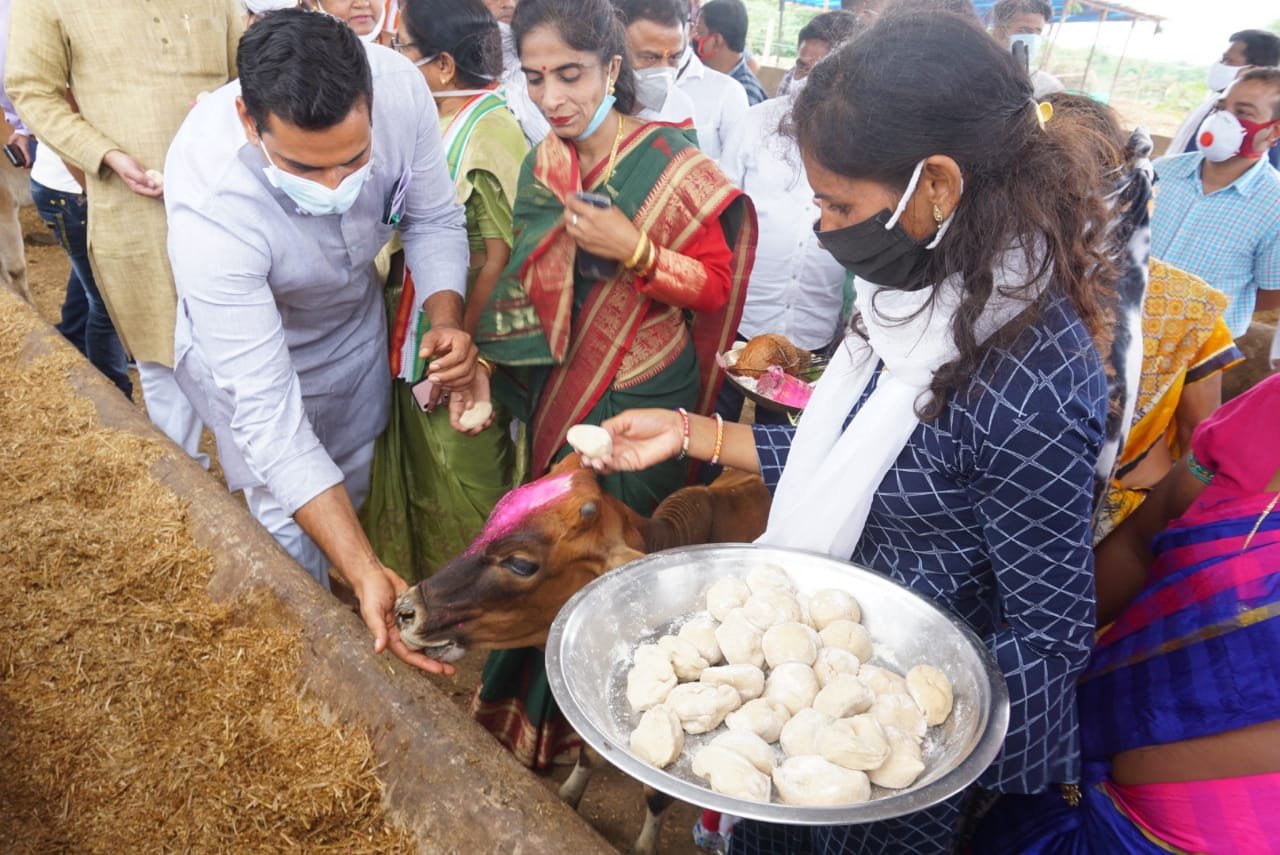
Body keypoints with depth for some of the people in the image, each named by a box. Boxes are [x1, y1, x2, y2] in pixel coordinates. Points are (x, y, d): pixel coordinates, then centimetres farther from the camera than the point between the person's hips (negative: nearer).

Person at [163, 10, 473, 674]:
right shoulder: (210, 203, -40)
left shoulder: (400, 86, -31)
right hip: (250, 350, -4)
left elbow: (433, 219, -12)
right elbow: (266, 412, -39)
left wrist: (446, 321, -31)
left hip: (356, 317, 4)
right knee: (295, 534, 4)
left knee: (357, 493, 22)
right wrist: (366, 573, -45)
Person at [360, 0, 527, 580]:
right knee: (421, 482, 23)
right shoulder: (431, 118, 6)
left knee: (459, 494, 10)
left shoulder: (491, 134, -20)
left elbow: (499, 260, -21)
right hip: (413, 345, 9)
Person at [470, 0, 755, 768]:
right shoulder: (545, 163, 4)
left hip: (639, 405, -5)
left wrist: (633, 250, -26)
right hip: (557, 390, 6)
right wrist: (486, 356, 1)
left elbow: (718, 285, -11)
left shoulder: (672, 167, -14)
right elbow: (529, 281, 12)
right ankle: (537, 704, 38)